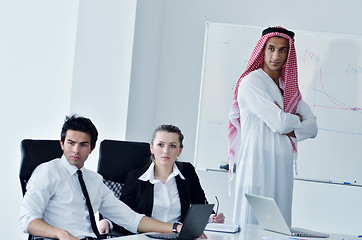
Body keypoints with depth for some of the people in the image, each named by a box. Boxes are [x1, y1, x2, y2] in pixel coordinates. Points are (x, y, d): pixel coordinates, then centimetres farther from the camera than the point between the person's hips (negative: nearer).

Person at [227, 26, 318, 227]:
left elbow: (312, 127, 11)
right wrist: (297, 119, 5)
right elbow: (279, 123, -16)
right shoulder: (251, 82, -6)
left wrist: (288, 130, -7)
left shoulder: (288, 88, 17)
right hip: (257, 164, -7)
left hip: (282, 168, 7)